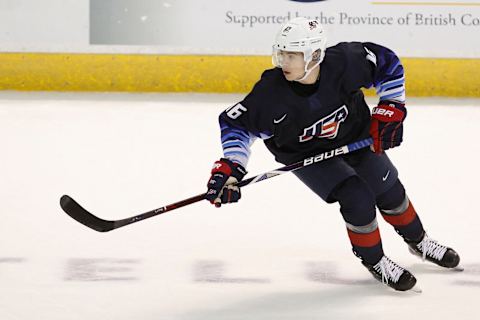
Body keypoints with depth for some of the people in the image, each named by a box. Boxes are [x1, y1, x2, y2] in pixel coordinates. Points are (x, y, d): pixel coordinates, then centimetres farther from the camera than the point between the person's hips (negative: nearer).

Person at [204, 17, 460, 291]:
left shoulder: (344, 62, -33)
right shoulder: (272, 92, -36)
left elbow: (387, 62, -15)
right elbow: (237, 123, -23)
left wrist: (390, 110, -15)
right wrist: (230, 167, -33)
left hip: (354, 135, 3)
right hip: (305, 153, -3)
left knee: (389, 191, 12)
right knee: (357, 199, -17)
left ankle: (418, 241, 41)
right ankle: (373, 260, 10)